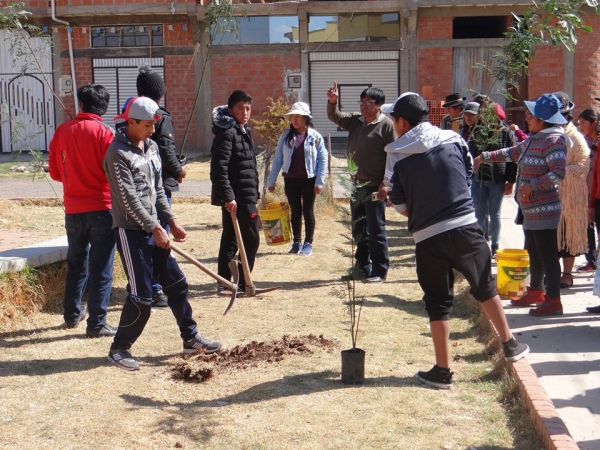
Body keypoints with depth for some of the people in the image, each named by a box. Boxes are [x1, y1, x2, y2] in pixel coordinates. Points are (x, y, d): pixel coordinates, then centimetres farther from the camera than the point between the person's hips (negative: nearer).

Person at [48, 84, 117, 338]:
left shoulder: (62, 131, 2)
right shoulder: (104, 133, -12)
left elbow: (55, 171, 8)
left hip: (73, 209, 5)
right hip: (101, 208, -5)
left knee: (76, 264, 20)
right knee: (101, 268, 2)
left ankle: (72, 314, 31)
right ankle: (97, 324, 3)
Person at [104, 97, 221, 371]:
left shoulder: (152, 147, 12)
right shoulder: (118, 153, -14)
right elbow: (129, 199, -18)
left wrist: (171, 221, 9)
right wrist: (154, 229, -18)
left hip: (153, 229, 8)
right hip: (131, 231, -8)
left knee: (176, 283, 12)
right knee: (141, 295, -6)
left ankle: (191, 338, 24)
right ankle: (119, 349, 10)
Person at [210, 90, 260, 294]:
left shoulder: (243, 131, 16)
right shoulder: (227, 133, -15)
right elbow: (219, 168, -23)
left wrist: (254, 191, 20)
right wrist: (228, 196, -27)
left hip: (246, 195, 10)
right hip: (237, 196, -10)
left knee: (230, 239, 13)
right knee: (251, 239, -5)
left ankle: (223, 282, 19)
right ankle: (243, 283, 2)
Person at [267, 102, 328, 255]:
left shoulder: (315, 137, -5)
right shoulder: (285, 136, 2)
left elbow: (323, 160, -4)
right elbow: (278, 159, 5)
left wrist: (319, 182, -10)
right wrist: (271, 180, 4)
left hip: (309, 180, -2)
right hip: (290, 179, 2)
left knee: (308, 211, 6)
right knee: (295, 211, 10)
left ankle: (308, 243, 15)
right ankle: (297, 242, 20)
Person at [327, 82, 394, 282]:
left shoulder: (386, 125, -10)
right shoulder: (355, 120, 10)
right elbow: (334, 117, 7)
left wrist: (385, 183, -18)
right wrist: (332, 102, -14)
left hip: (374, 186, -7)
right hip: (356, 185, 7)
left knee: (376, 230, -2)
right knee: (359, 230, 15)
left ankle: (380, 271, 8)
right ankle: (362, 268, 26)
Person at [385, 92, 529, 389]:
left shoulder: (400, 160, -4)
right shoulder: (455, 141, 3)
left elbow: (401, 207, 3)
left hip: (428, 237, -2)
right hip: (466, 227, 2)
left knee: (438, 304, 6)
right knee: (486, 288, 21)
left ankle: (442, 370, 12)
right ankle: (510, 345, 33)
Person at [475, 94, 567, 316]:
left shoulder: (553, 140, -16)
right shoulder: (533, 139, 13)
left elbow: (558, 173, -23)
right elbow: (512, 153, 27)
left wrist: (531, 185, -20)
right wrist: (484, 157, 28)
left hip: (544, 210, -10)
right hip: (530, 208, 10)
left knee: (547, 254, -5)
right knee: (533, 252, 19)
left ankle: (553, 300, 1)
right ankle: (535, 291, 32)